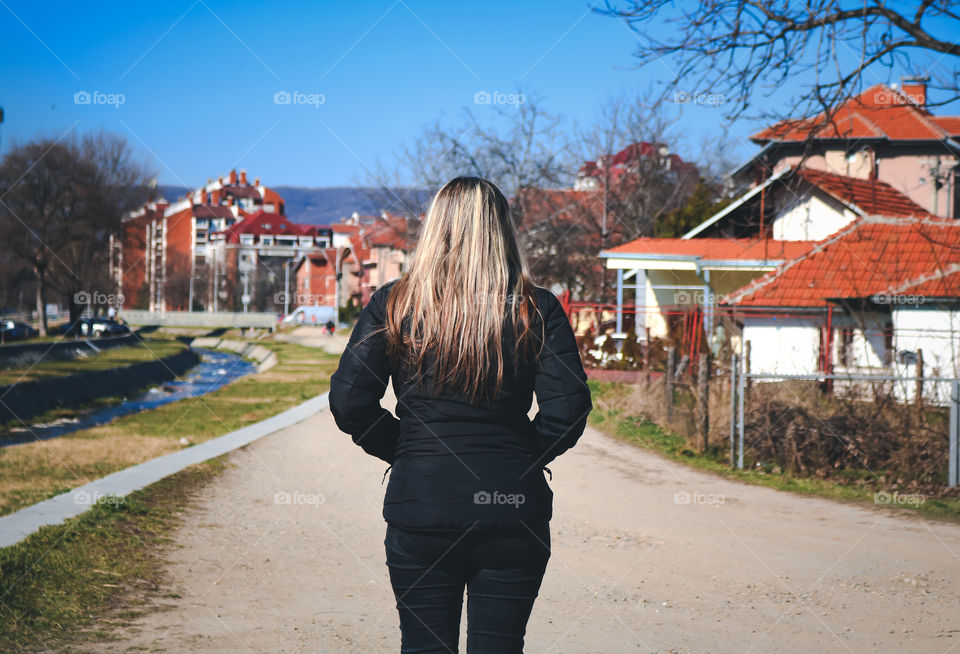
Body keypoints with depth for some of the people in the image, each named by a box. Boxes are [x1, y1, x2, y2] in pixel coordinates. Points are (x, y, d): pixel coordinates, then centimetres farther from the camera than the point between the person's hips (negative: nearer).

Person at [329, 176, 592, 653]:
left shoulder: (391, 305, -2)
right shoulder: (538, 310, -3)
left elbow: (349, 404, -5)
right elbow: (567, 409, -9)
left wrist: (403, 452, 9)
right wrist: (521, 459, 8)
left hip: (419, 506, 0)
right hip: (513, 508, 0)